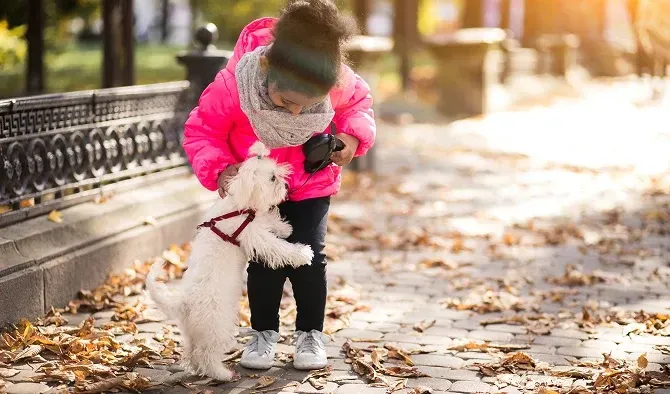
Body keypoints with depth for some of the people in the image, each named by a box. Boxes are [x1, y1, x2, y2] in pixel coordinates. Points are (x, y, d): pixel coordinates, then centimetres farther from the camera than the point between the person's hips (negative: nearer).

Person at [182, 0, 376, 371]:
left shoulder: (339, 82, -33)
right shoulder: (233, 85, -37)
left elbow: (359, 102, -6)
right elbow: (201, 131, -19)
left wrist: (354, 135, -25)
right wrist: (218, 168, -35)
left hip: (311, 183, 1)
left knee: (309, 254, -4)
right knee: (263, 257, -2)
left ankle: (310, 333, 16)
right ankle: (263, 332, 19)